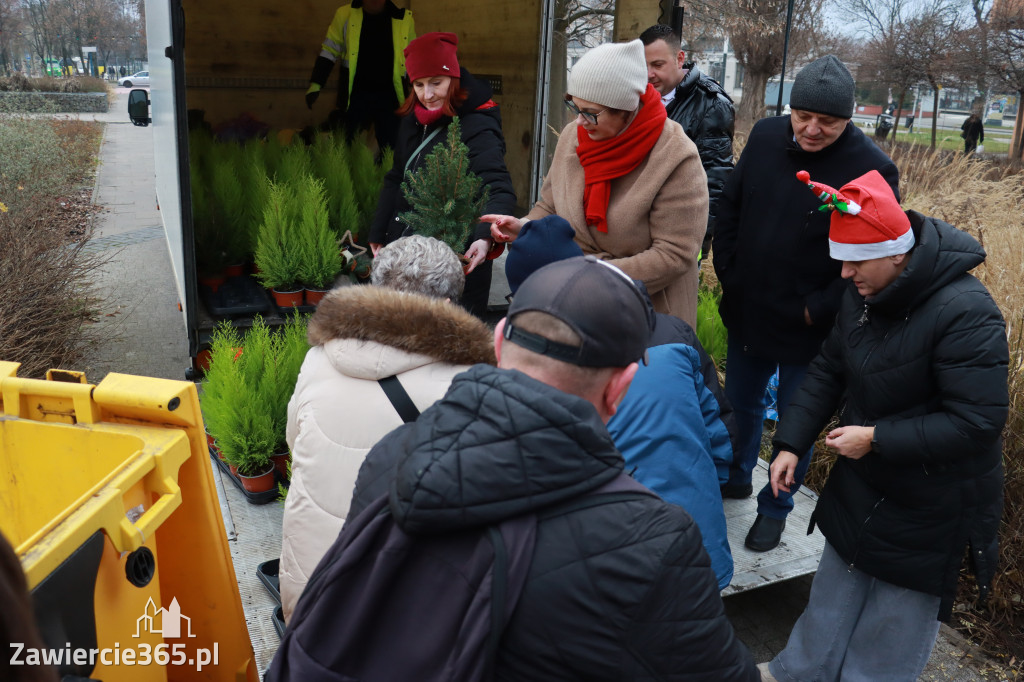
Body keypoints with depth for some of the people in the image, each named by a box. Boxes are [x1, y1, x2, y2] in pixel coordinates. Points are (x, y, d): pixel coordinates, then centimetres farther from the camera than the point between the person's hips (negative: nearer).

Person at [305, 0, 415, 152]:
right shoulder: (345, 15, -1)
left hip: (388, 96, 1)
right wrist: (316, 84, -3)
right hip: (355, 95, 0)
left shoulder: (405, 19, 1)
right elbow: (328, 52, 3)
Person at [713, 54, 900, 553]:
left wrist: (819, 310, -17)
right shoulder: (766, 136, -4)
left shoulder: (871, 169, -19)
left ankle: (775, 507, 36)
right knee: (741, 403, 24)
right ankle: (736, 478, 50)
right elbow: (730, 206, 7)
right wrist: (727, 271, 2)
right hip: (747, 314, 5)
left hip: (808, 331, -5)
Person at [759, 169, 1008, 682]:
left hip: (932, 503, -7)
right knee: (835, 587, 22)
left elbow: (979, 421, -29)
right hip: (861, 480, 7)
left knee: (897, 614, 12)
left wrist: (876, 439, -26)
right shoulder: (862, 293, -5)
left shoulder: (964, 312, -29)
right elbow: (828, 370, 4)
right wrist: (791, 443, -3)